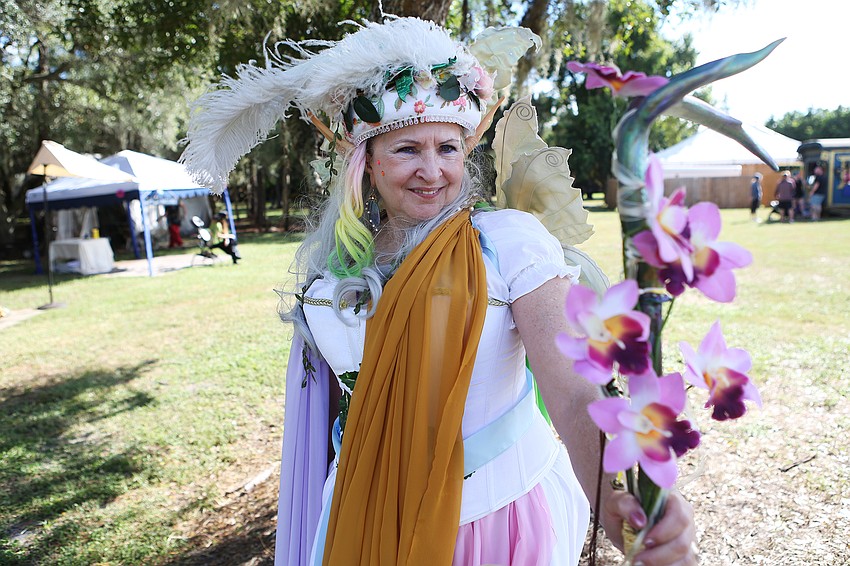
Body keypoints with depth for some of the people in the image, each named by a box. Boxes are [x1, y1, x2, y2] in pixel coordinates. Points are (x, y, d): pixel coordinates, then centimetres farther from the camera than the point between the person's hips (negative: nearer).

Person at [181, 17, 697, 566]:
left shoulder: (509, 240, -18)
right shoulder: (333, 261, -5)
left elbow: (574, 393, -28)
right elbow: (335, 401, 6)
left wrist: (612, 499, -46)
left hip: (498, 518, -3)